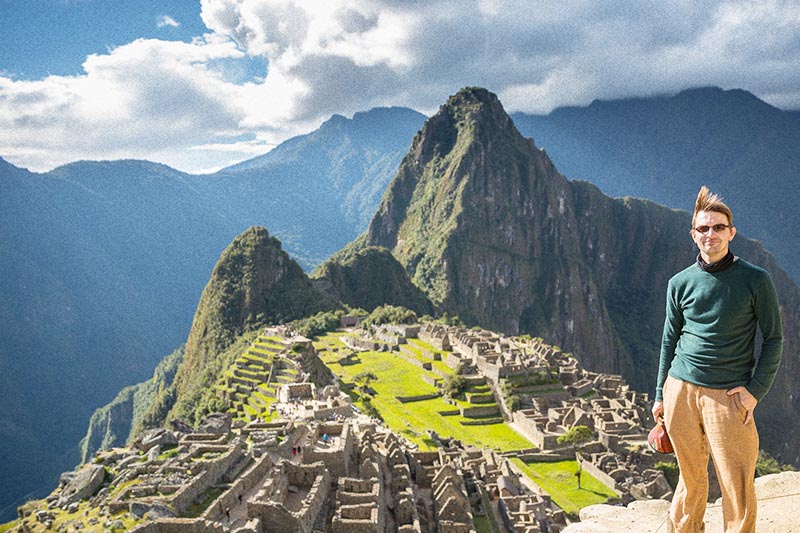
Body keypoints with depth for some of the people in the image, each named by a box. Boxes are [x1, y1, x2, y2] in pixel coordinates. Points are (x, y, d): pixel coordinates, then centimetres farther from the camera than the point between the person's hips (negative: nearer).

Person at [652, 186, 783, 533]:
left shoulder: (755, 280, -1)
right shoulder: (680, 283, 6)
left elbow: (774, 339, 2)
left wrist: (756, 390, -8)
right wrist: (660, 395, 13)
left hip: (728, 396, -2)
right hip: (681, 389, 2)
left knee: (738, 488, -1)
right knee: (691, 475, 12)